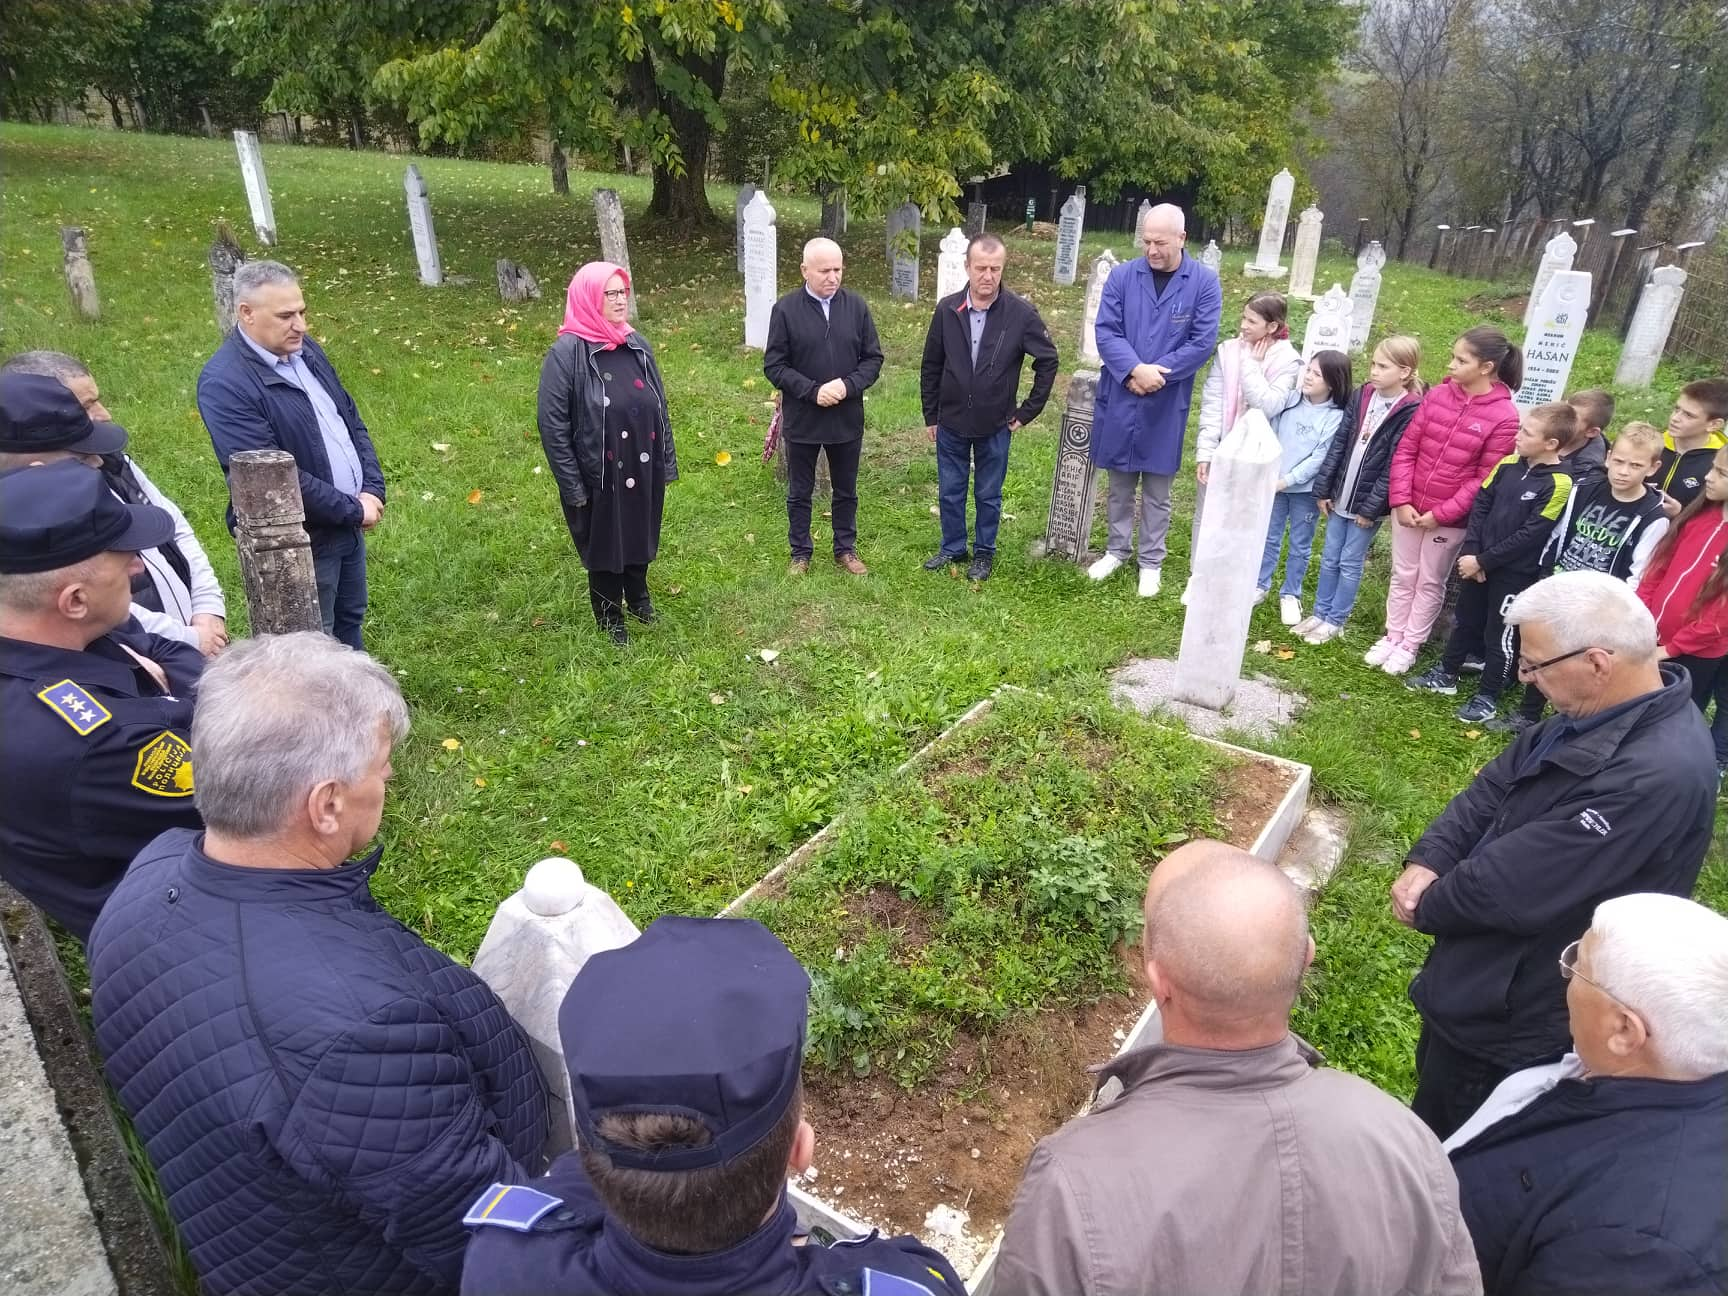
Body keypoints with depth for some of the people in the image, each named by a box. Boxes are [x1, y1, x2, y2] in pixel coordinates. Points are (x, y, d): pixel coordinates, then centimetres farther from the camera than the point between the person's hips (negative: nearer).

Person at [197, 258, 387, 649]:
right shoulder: (224, 383, -21)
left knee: (350, 622, 23)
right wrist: (353, 509, -19)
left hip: (348, 523, 8)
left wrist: (372, 489, -4)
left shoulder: (304, 349, 4)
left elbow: (351, 420, 11)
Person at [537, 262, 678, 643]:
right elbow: (553, 427, -15)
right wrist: (572, 486, -15)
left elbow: (660, 409, 9)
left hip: (644, 470, 5)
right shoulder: (566, 353, -15)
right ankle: (610, 616, 35)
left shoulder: (637, 345, 2)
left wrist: (667, 461, 9)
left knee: (641, 538, 22)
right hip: (599, 477, -5)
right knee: (604, 546, 14)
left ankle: (638, 595, 49)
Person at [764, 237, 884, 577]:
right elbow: (774, 365, -9)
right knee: (799, 492, 13)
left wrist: (848, 385, -16)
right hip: (801, 419, -2)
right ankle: (800, 553, 29)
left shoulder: (857, 306, -3)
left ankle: (845, 549, 33)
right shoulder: (785, 309, -10)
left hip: (847, 418, 2)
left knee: (846, 491, 15)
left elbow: (873, 358, 1)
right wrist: (813, 391, -20)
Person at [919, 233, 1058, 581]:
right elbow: (931, 367, 3)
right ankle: (952, 548, 32)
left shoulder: (1022, 313, -13)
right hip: (951, 424, 2)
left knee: (988, 495, 11)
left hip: (995, 426, -2)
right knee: (950, 492, 14)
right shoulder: (947, 309, -7)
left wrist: (1027, 412, -3)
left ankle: (984, 553, 29)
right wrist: (930, 416, 5)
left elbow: (1047, 361, -3)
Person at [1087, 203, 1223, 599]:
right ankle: (1118, 549, 31)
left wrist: (1154, 373, -16)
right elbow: (1105, 331, -6)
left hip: (1167, 405, -1)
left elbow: (1202, 342, -9)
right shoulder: (1122, 276, -2)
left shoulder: (1204, 283, -5)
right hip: (1119, 398, 2)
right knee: (1120, 484, 14)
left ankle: (1151, 561, 22)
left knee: (1156, 490, 9)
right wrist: (1135, 370, -20)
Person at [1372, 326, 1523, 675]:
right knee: (1402, 576, 15)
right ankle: (1393, 637, 30)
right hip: (1408, 508, 4)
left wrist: (1440, 514, -16)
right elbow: (1405, 450, -1)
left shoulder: (1504, 416, -14)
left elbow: (1485, 478, -13)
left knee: (1430, 583, 12)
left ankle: (1411, 645, 26)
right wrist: (1400, 500, -9)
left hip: (1450, 518, -3)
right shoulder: (1437, 396, -2)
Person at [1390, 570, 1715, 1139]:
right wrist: (1427, 861, -12)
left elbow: (1512, 887, -32)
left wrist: (1426, 905, -13)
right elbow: (1493, 788, 3)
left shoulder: (1655, 776, -34)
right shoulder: (1595, 714, -4)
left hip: (1512, 1018, -9)